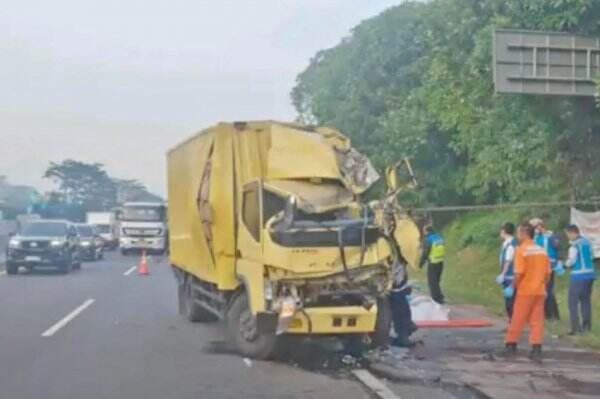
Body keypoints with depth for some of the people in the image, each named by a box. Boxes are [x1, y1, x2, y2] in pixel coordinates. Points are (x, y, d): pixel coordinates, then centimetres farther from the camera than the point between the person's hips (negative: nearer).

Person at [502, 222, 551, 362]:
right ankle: (536, 349, 0)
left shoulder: (521, 250, -11)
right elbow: (548, 273, 9)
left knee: (518, 320, 6)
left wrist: (514, 286, -2)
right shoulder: (542, 250, 8)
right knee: (537, 320, 4)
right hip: (540, 291, 5)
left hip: (525, 291, -5)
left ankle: (511, 345, 15)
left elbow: (519, 273, -16)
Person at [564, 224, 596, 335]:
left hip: (579, 276, -7)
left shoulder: (574, 245, -14)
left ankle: (576, 327, -8)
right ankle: (587, 325, 22)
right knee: (586, 300, 18)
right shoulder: (588, 242, 9)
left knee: (573, 302, -2)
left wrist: (566, 263, 7)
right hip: (590, 274, 8)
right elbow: (591, 256, 16)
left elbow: (571, 261, -13)